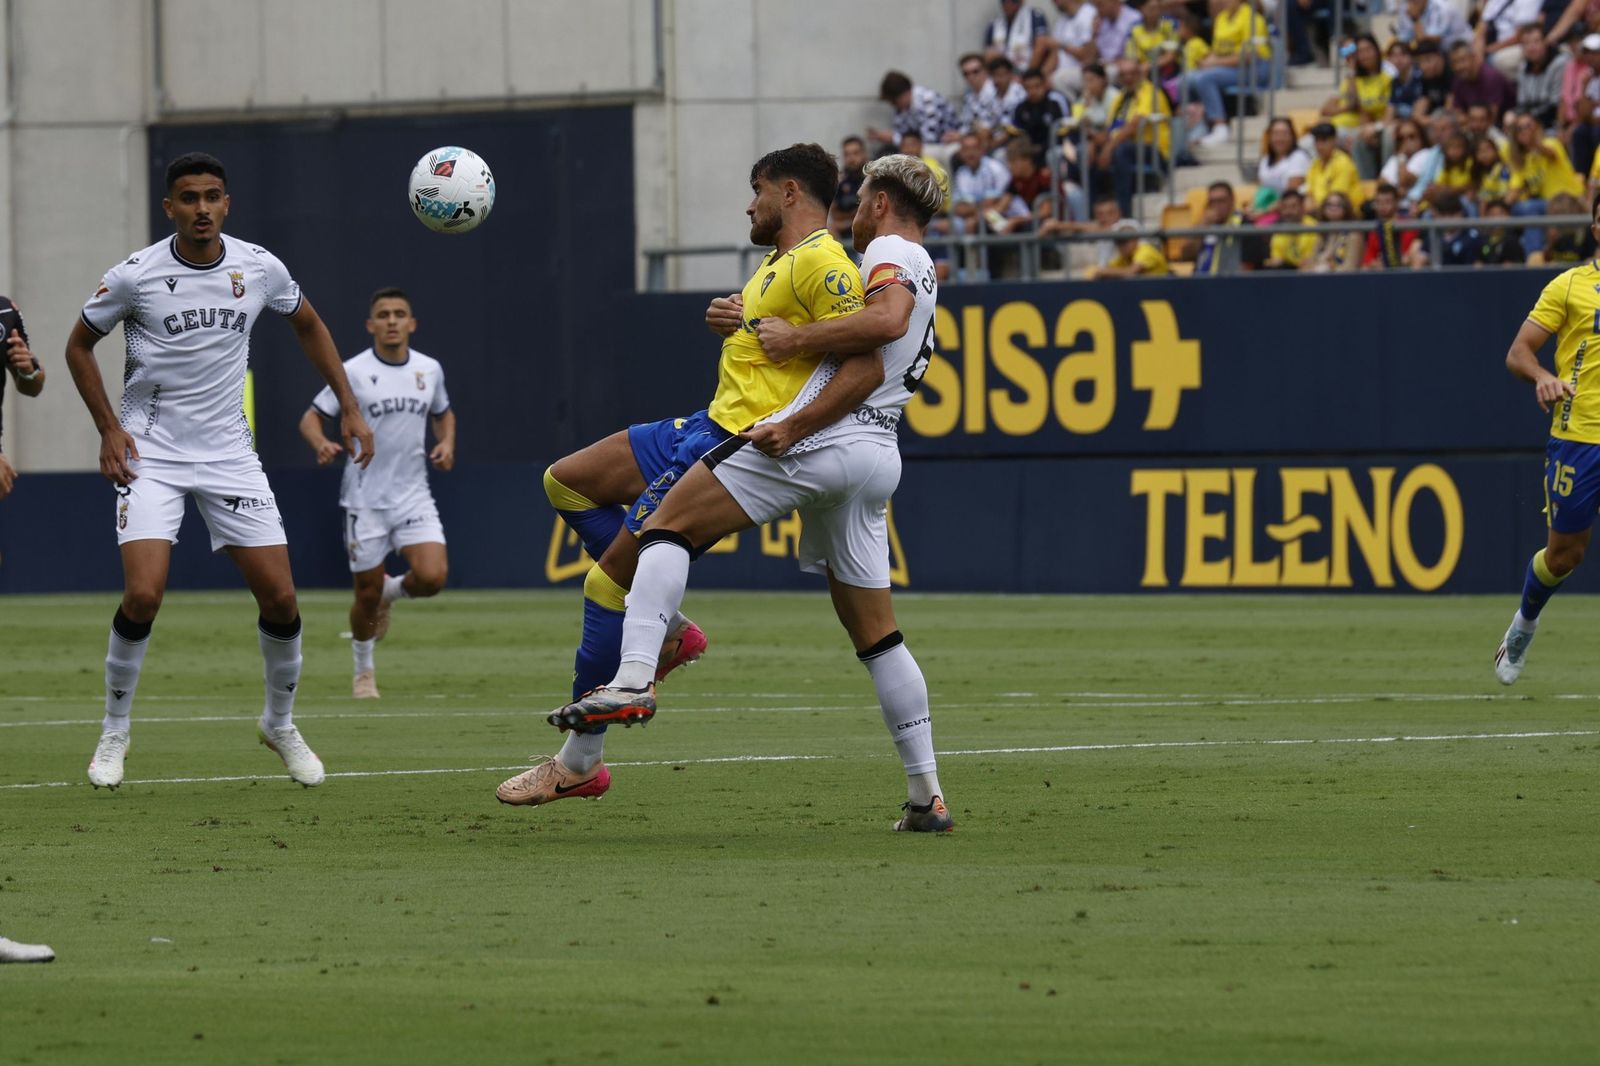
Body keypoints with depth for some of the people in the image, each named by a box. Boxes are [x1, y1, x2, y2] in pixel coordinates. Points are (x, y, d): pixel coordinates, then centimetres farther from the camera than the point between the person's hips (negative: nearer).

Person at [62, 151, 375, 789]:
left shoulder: (259, 268, -3)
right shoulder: (135, 276, -11)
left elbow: (308, 326, 17)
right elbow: (79, 345, 5)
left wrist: (349, 407, 10)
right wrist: (109, 429, -5)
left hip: (229, 452, 3)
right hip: (150, 455, -3)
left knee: (280, 598, -3)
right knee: (143, 595, -19)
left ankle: (280, 724, 21)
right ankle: (114, 732, 2)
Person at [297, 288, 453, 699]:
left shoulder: (430, 369, 5)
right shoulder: (353, 372, -6)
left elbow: (443, 413, 23)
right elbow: (311, 418, -4)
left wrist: (446, 443, 2)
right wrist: (322, 445, -26)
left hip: (414, 496, 2)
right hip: (365, 499, -2)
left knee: (432, 577, -17)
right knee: (367, 594, 2)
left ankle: (392, 591, 18)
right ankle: (363, 671, 26)